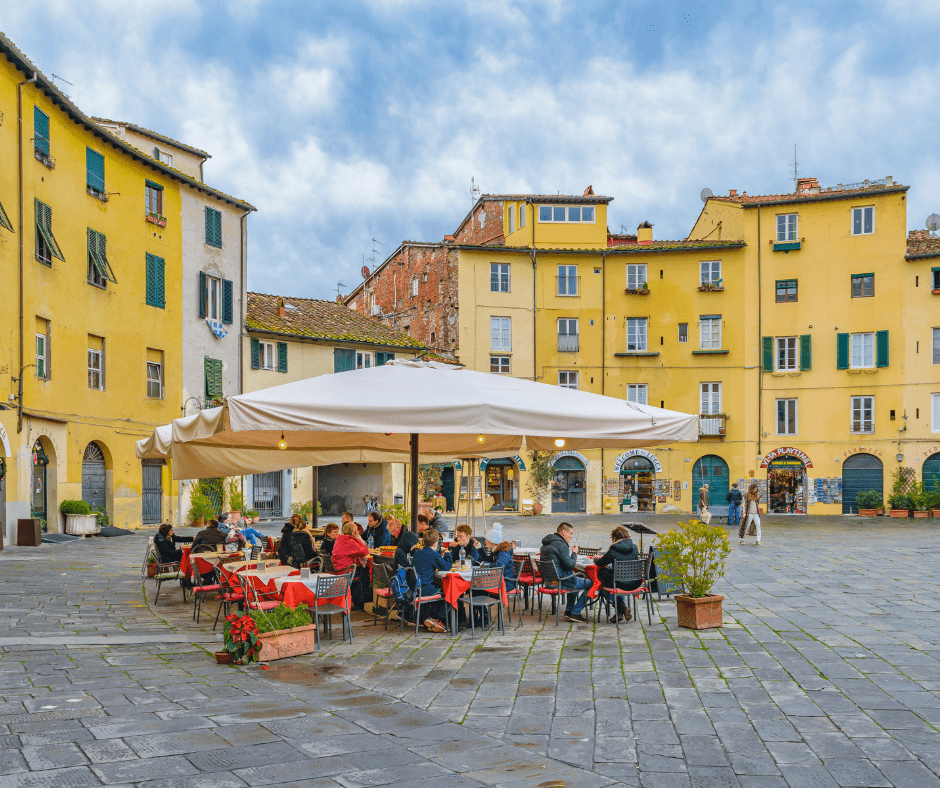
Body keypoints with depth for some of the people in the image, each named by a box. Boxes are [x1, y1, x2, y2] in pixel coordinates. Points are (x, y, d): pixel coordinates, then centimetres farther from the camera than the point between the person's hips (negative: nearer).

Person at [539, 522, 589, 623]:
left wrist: (571, 572, 18)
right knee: (590, 583, -1)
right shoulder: (560, 544, -17)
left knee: (578, 577, 35)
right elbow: (570, 564, -20)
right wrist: (574, 553, -1)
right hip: (560, 582, -10)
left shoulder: (546, 544, 15)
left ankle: (568, 611, 32)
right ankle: (575, 613, 3)